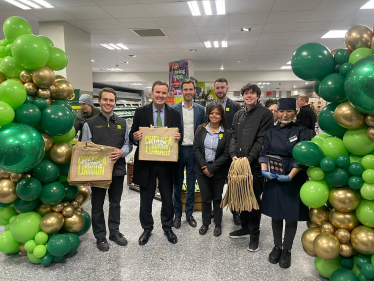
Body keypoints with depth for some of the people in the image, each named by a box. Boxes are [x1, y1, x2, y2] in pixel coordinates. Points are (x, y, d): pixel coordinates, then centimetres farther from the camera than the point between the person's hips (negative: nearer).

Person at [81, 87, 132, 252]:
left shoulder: (122, 123, 7)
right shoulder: (90, 124, -2)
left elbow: (128, 144, 9)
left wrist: (121, 152, -14)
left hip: (118, 169, 3)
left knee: (115, 203, 16)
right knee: (97, 205, 10)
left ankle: (114, 232, 33)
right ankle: (100, 236, 25)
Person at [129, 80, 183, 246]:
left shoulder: (175, 114, 3)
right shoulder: (140, 112, -1)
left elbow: (180, 137, 7)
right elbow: (132, 135, 1)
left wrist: (179, 138, -16)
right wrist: (135, 137, -22)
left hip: (167, 163, 1)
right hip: (146, 163, -1)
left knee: (168, 198, 14)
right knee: (146, 199, 13)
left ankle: (167, 228, 34)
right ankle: (147, 229, 32)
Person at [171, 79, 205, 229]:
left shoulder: (200, 109, 5)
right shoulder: (173, 109, -1)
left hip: (193, 150, 2)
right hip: (178, 150, -1)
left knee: (191, 185, 11)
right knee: (177, 185, 9)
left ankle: (189, 214, 26)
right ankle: (177, 214, 23)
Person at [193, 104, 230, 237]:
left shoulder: (226, 133, -5)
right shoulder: (201, 129, 0)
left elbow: (226, 154, -9)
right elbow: (196, 148, -3)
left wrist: (211, 168, -15)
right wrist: (204, 166, -13)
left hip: (218, 170, -1)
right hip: (202, 170, 1)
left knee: (217, 198, 13)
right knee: (205, 198, 10)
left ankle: (218, 224, 29)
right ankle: (205, 223, 29)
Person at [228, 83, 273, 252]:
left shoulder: (265, 114, -4)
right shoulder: (238, 115, 15)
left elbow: (262, 140, -12)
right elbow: (233, 136, 11)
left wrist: (249, 158, -18)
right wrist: (234, 155, -5)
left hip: (255, 164, -5)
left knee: (254, 199, 4)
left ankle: (254, 235, 20)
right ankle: (245, 228, 33)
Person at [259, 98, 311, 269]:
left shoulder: (302, 132, -4)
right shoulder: (271, 133, 7)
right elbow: (264, 154, 7)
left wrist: (290, 176, -19)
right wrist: (264, 170, -10)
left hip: (293, 180, -3)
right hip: (273, 179, 3)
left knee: (291, 217, 7)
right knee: (275, 216, 13)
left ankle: (287, 250, 26)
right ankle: (277, 246, 32)